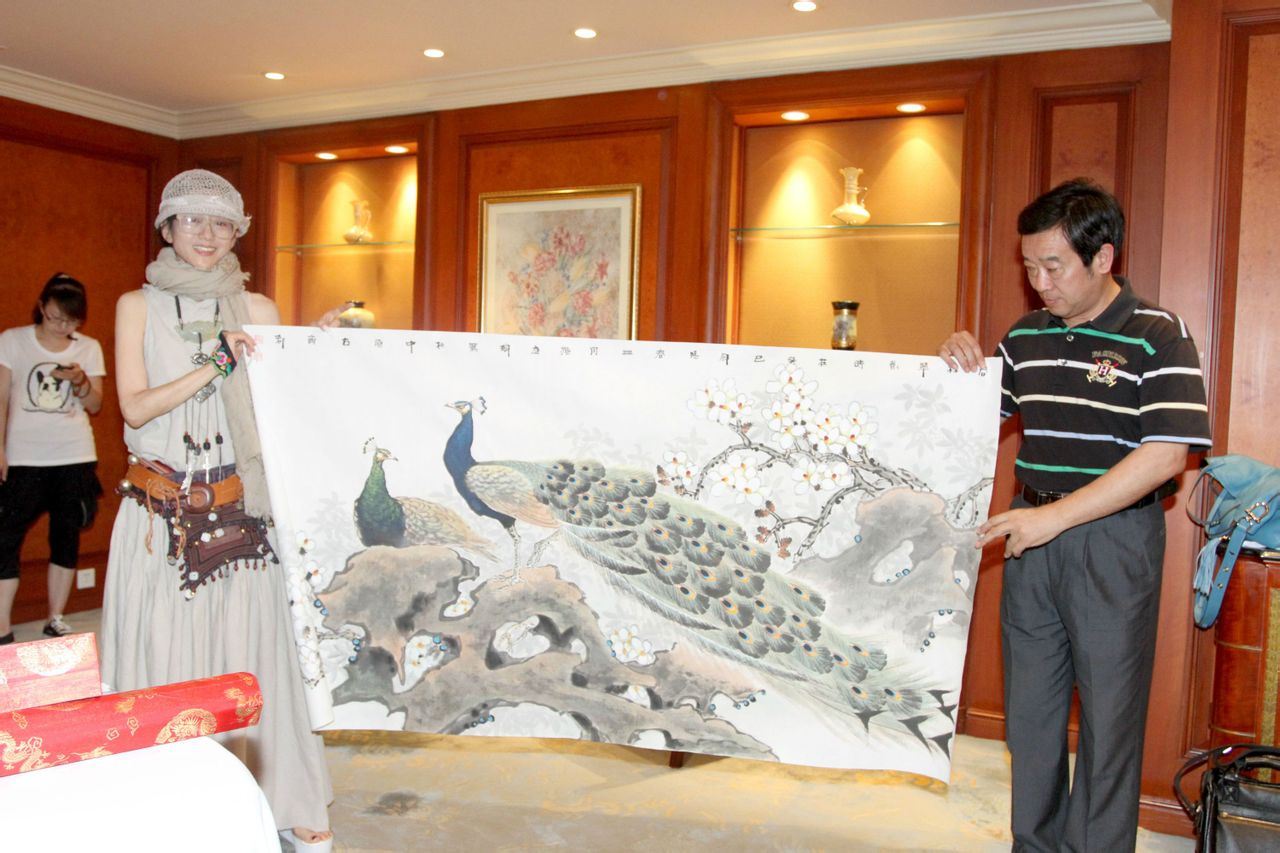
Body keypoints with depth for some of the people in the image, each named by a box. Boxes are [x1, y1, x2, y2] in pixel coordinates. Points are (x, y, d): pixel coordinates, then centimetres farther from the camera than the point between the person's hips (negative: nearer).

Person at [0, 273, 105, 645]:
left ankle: (55, 620, 18)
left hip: (76, 458, 2)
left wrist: (81, 381, -14)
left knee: (66, 537, 7)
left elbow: (95, 405, 6)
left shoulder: (89, 348, 6)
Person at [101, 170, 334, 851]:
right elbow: (135, 406, -4)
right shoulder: (138, 306, 7)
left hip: (237, 510, 0)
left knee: (251, 648, 1)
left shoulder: (257, 309, 9)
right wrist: (214, 367, -14)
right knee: (163, 651, 3)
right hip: (160, 512, 0)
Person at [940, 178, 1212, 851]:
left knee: (1108, 712, 5)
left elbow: (1164, 456, -18)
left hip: (1115, 540, -6)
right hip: (1031, 535, 6)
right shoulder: (1026, 336, 9)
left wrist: (1056, 516, -22)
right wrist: (962, 364, -1)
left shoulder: (1158, 337, -9)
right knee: (1029, 706, 14)